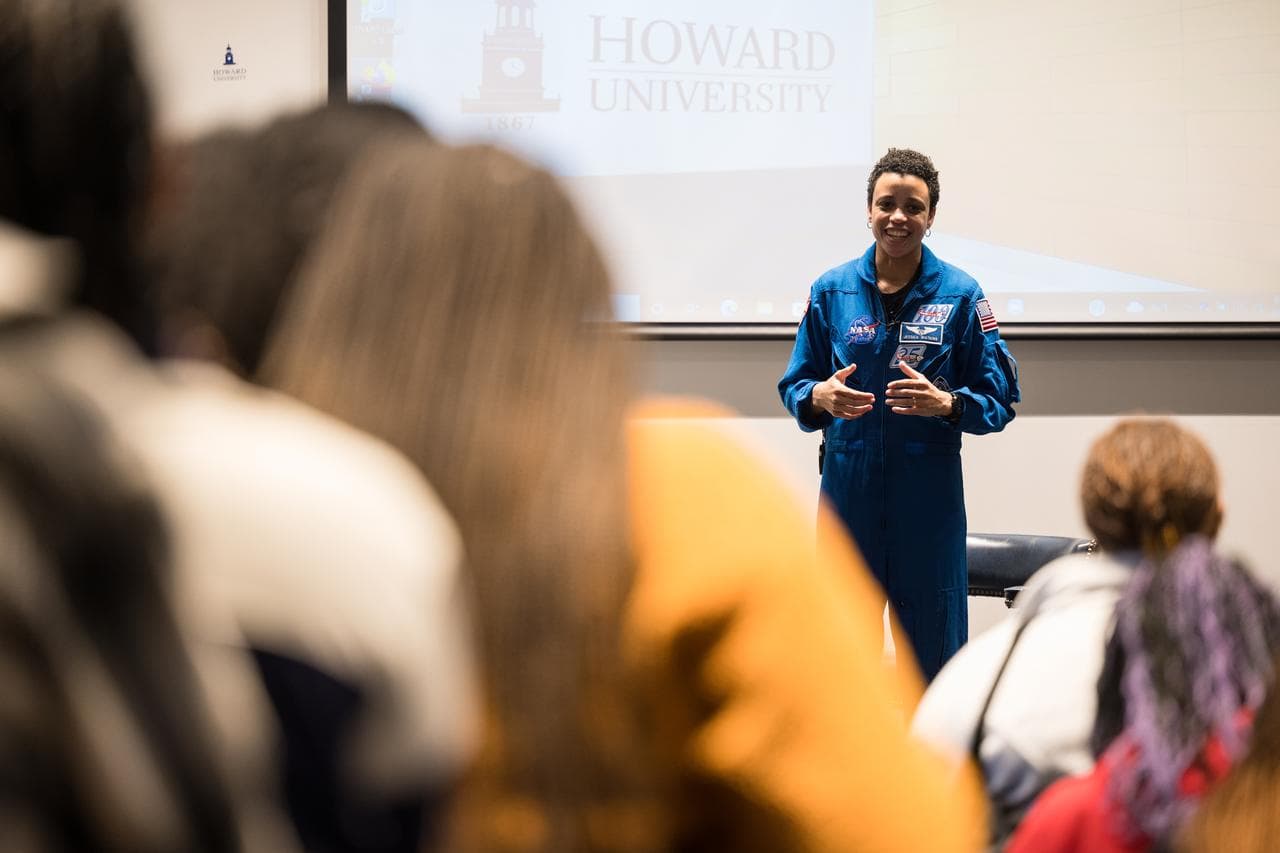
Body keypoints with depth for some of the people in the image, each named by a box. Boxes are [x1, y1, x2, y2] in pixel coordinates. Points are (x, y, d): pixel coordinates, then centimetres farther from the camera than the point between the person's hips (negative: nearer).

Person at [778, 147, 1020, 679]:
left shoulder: (961, 295, 0)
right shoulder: (831, 291, 6)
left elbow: (1000, 397, 0)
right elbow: (794, 385, 10)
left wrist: (946, 404, -19)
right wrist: (819, 397, -12)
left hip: (929, 492, -1)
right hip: (848, 486, 2)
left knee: (932, 643, 2)